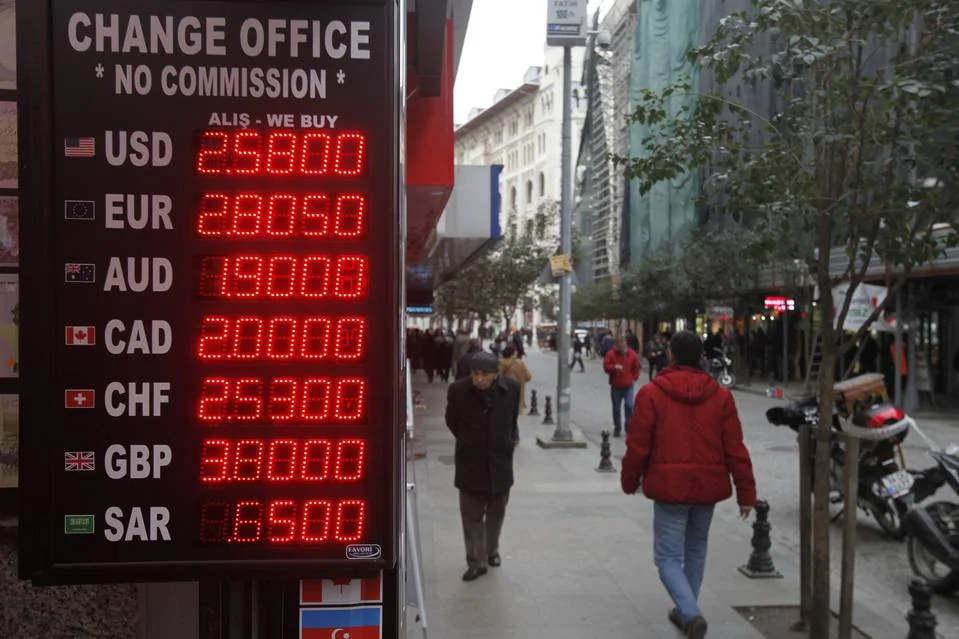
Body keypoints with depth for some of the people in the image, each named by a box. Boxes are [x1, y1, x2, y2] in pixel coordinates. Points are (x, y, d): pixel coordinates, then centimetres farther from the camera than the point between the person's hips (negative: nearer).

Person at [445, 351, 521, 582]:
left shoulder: (511, 388, -12)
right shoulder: (458, 390, -16)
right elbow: (451, 421, 2)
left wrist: (507, 443, 10)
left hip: (500, 461, 2)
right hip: (470, 462, -2)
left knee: (496, 512, 17)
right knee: (472, 516, 4)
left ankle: (491, 551, 38)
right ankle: (476, 562, 16)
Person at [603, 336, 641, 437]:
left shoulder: (632, 354, -1)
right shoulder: (611, 354, -7)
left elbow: (636, 367, 10)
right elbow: (606, 367, -11)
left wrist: (634, 379, 4)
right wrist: (614, 367, -30)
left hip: (628, 386, 0)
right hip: (615, 386, 0)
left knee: (629, 406, -12)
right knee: (616, 408, 7)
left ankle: (629, 427, 0)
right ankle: (617, 428, 19)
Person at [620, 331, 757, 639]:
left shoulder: (651, 393, -9)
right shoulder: (721, 395, 1)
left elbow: (638, 446, -8)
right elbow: (735, 449, -1)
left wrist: (630, 481, 7)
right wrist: (746, 492, 4)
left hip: (669, 485, -4)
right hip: (708, 485, 4)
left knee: (668, 556, 4)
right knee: (695, 550, 22)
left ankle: (691, 614, -15)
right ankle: (685, 611, 33)